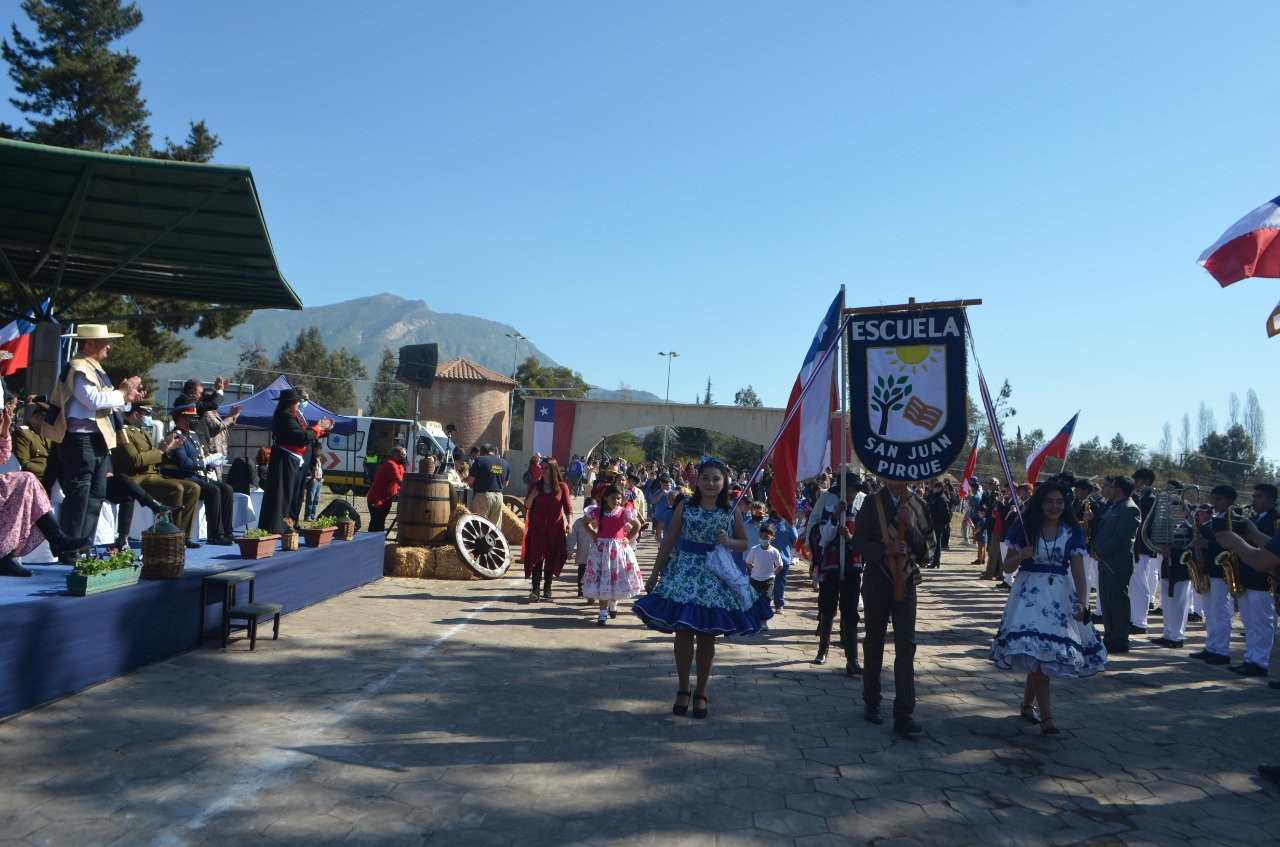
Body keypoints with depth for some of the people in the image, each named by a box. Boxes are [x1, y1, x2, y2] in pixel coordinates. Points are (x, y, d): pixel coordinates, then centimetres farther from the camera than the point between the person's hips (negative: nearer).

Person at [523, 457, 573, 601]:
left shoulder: (562, 486, -1)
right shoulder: (535, 486, 5)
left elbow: (568, 507, -3)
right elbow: (527, 506, 10)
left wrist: (569, 523, -17)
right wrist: (532, 496, -11)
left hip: (555, 528, -1)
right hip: (537, 527, 1)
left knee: (551, 557, 5)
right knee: (537, 556, -6)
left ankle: (547, 589, 14)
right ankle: (535, 589, -10)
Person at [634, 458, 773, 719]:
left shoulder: (731, 513, 2)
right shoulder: (685, 507, 0)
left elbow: (744, 543, 11)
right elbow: (668, 542, 3)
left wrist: (728, 542, -11)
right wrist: (655, 574, 3)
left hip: (715, 579, 1)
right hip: (684, 574, 0)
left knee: (707, 637, 6)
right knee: (683, 633, 2)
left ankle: (701, 692, 22)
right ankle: (683, 690, 19)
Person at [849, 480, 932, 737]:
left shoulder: (918, 505, 3)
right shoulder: (872, 502, -1)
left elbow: (925, 547, 0)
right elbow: (857, 542, -4)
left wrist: (911, 525, -17)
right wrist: (885, 549, -20)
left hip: (905, 580, 1)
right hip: (876, 579, -1)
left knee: (906, 644, -7)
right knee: (874, 641, 10)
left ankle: (904, 714, -5)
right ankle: (871, 702, 26)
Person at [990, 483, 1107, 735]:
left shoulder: (1073, 532, 4)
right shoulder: (1023, 528, 0)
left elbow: (1078, 572, -2)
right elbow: (1007, 567, 3)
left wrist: (1081, 602, -17)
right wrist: (1020, 556, -19)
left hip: (1061, 594, 2)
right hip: (1030, 592, -2)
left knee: (1039, 653, 5)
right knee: (1036, 650, -13)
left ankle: (1027, 704, 27)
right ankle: (1045, 715, -9)